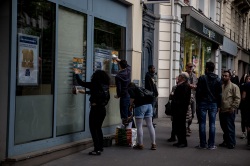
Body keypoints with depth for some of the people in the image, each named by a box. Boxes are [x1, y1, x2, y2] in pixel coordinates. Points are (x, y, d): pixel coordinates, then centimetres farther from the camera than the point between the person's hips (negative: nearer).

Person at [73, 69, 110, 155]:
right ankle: (100, 147, 27)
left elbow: (81, 83, -5)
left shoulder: (94, 85, -12)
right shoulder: (105, 86, 5)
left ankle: (97, 149, -3)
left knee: (93, 129, 0)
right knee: (98, 128, 20)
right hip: (103, 109, 7)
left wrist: (77, 74, 10)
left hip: (95, 109, -7)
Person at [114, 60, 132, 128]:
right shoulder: (128, 71, 3)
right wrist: (119, 60, 38)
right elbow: (128, 65, 28)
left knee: (124, 115, -1)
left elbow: (118, 88, -14)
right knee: (129, 115, 15)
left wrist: (118, 95, 6)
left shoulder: (118, 76, -14)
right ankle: (129, 128, 18)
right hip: (130, 95, 6)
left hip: (124, 96, -6)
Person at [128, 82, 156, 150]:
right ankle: (153, 144, 9)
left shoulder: (130, 89, 9)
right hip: (149, 105, 7)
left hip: (140, 106, -6)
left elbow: (132, 96, -14)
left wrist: (131, 105, 2)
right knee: (150, 125, 7)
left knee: (139, 126, 2)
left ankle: (140, 144, 7)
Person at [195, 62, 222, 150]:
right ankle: (211, 145, 5)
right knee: (212, 124, 3)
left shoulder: (202, 78, -5)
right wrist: (218, 105, 11)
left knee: (202, 124, 2)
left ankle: (203, 144, 4)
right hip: (213, 103, 3)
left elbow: (198, 91, -6)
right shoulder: (218, 79, 5)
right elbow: (219, 94, 7)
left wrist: (198, 103, 1)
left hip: (203, 103, -3)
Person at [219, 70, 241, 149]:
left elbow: (237, 98, -9)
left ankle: (231, 143, 3)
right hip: (222, 111, 7)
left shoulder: (234, 86, -3)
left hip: (229, 111, -7)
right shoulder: (221, 87, 17)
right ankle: (226, 141, 24)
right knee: (224, 127, 13)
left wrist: (233, 108, -15)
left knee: (230, 128, -4)